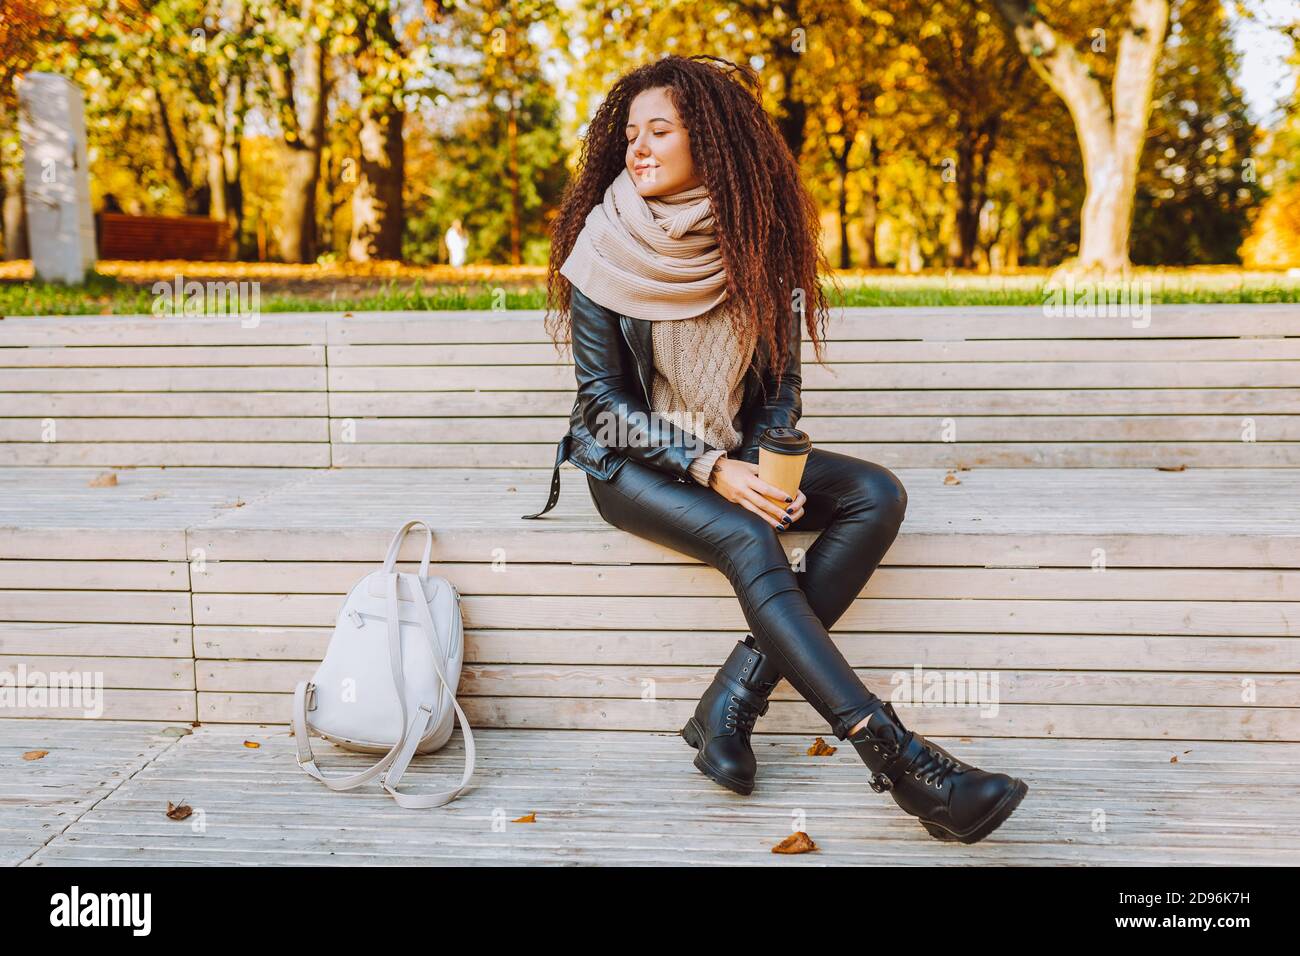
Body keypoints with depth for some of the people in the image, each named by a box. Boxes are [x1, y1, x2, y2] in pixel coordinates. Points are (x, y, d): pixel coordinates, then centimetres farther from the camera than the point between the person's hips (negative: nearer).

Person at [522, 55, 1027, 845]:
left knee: (876, 496, -18)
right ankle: (896, 758, -35)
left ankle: (733, 703, -24)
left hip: (736, 454, 5)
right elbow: (602, 399, -11)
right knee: (748, 540, -32)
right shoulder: (607, 248, -10)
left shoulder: (757, 243, -1)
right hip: (631, 462, -4)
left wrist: (763, 467, -15)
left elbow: (782, 380, 4)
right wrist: (711, 470, -22)